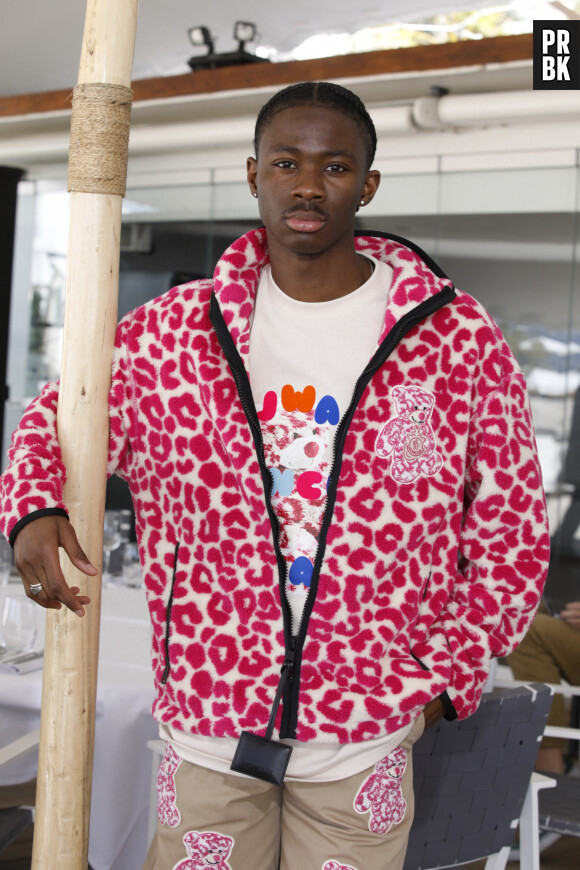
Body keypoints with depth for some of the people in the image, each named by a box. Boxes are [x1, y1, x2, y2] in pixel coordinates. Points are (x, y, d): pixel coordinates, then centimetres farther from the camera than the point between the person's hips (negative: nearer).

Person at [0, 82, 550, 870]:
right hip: (205, 726, 1)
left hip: (367, 738, -1)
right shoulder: (170, 332, 0)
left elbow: (513, 536, 1)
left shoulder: (460, 342, -5)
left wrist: (443, 679, -4)